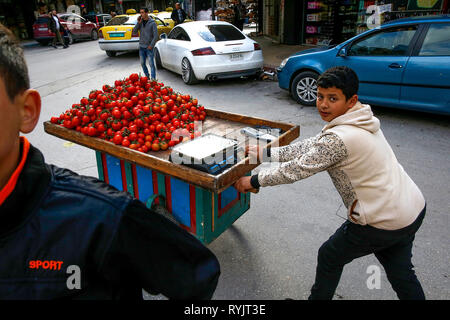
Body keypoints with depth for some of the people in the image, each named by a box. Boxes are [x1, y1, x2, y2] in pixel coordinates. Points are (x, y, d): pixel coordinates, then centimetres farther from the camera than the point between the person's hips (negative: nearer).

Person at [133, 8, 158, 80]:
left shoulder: (152, 23, -6)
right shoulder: (140, 22, 7)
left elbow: (155, 36, -9)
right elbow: (134, 31, 2)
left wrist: (151, 45, -13)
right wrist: (138, 23, -8)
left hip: (149, 47, -5)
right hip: (141, 47, 5)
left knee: (151, 64, -8)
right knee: (143, 63, 12)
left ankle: (153, 79, -7)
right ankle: (147, 77, 27)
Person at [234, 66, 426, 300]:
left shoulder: (339, 139, -27)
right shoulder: (361, 121, 4)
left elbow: (298, 169, -20)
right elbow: (311, 146, 7)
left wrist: (254, 181, -7)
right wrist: (265, 153, 8)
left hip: (382, 223, -9)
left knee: (330, 257, 14)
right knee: (401, 274, 26)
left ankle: (318, 297, 37)